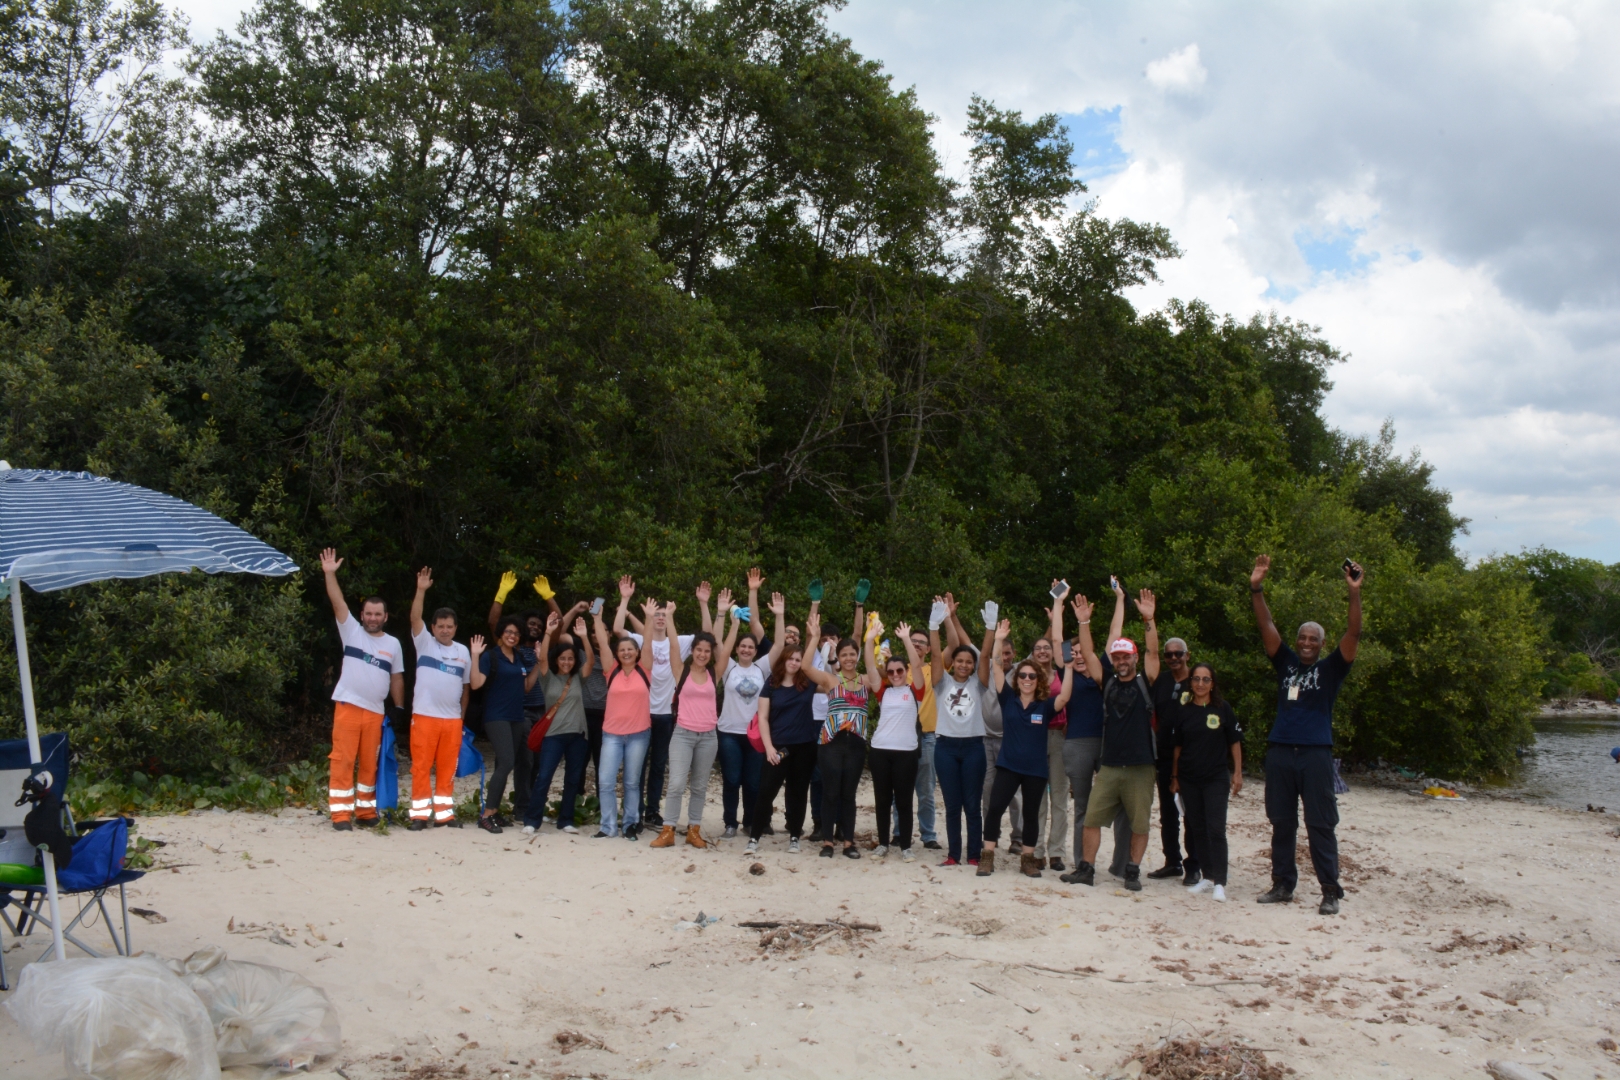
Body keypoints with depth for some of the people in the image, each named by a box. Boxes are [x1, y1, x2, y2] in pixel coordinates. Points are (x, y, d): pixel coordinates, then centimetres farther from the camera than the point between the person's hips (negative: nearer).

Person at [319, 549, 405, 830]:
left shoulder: (393, 643, 11)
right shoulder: (352, 631, 4)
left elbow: (397, 678, 15)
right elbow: (338, 603, -8)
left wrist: (399, 708, 11)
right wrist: (330, 574, -19)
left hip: (375, 711, 3)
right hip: (348, 706, -3)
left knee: (369, 763, 8)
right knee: (343, 760, -5)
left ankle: (365, 811, 16)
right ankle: (341, 814, -2)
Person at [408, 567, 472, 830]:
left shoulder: (463, 651, 11)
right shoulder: (424, 642, 2)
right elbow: (415, 618, -14)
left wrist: (463, 715, 12)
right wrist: (421, 590, -26)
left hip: (452, 719, 3)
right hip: (424, 716, -3)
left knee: (447, 768, 6)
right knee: (421, 766, -2)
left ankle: (444, 813, 14)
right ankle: (419, 814, 4)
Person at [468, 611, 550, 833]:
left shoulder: (521, 658, 12)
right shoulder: (490, 656, -6)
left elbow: (527, 687, 15)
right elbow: (476, 683, -16)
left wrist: (538, 662, 8)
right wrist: (475, 656, -22)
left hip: (516, 717, 7)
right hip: (496, 717, -7)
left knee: (504, 765, 8)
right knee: (506, 762, -17)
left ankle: (494, 811, 14)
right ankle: (486, 815, -13)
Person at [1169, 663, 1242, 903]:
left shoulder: (1222, 708, -2)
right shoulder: (1182, 710, 2)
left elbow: (1235, 741, 3)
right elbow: (1176, 746, 7)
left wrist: (1237, 773, 0)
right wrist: (1174, 777, 8)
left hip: (1216, 778, -3)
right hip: (1189, 779, 3)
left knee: (1216, 829, -9)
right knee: (1197, 829, 9)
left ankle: (1219, 882, -8)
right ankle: (1207, 876, 19)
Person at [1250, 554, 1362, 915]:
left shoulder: (1330, 668, 4)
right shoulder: (1286, 663, 11)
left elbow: (1353, 634, -7)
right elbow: (1266, 626, 5)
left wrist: (1355, 593, -17)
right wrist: (1256, 588, -5)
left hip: (1315, 753, -3)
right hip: (1279, 751, 4)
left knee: (1320, 825, -1)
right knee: (1281, 823, 10)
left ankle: (1331, 891, 5)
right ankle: (1282, 885, 19)